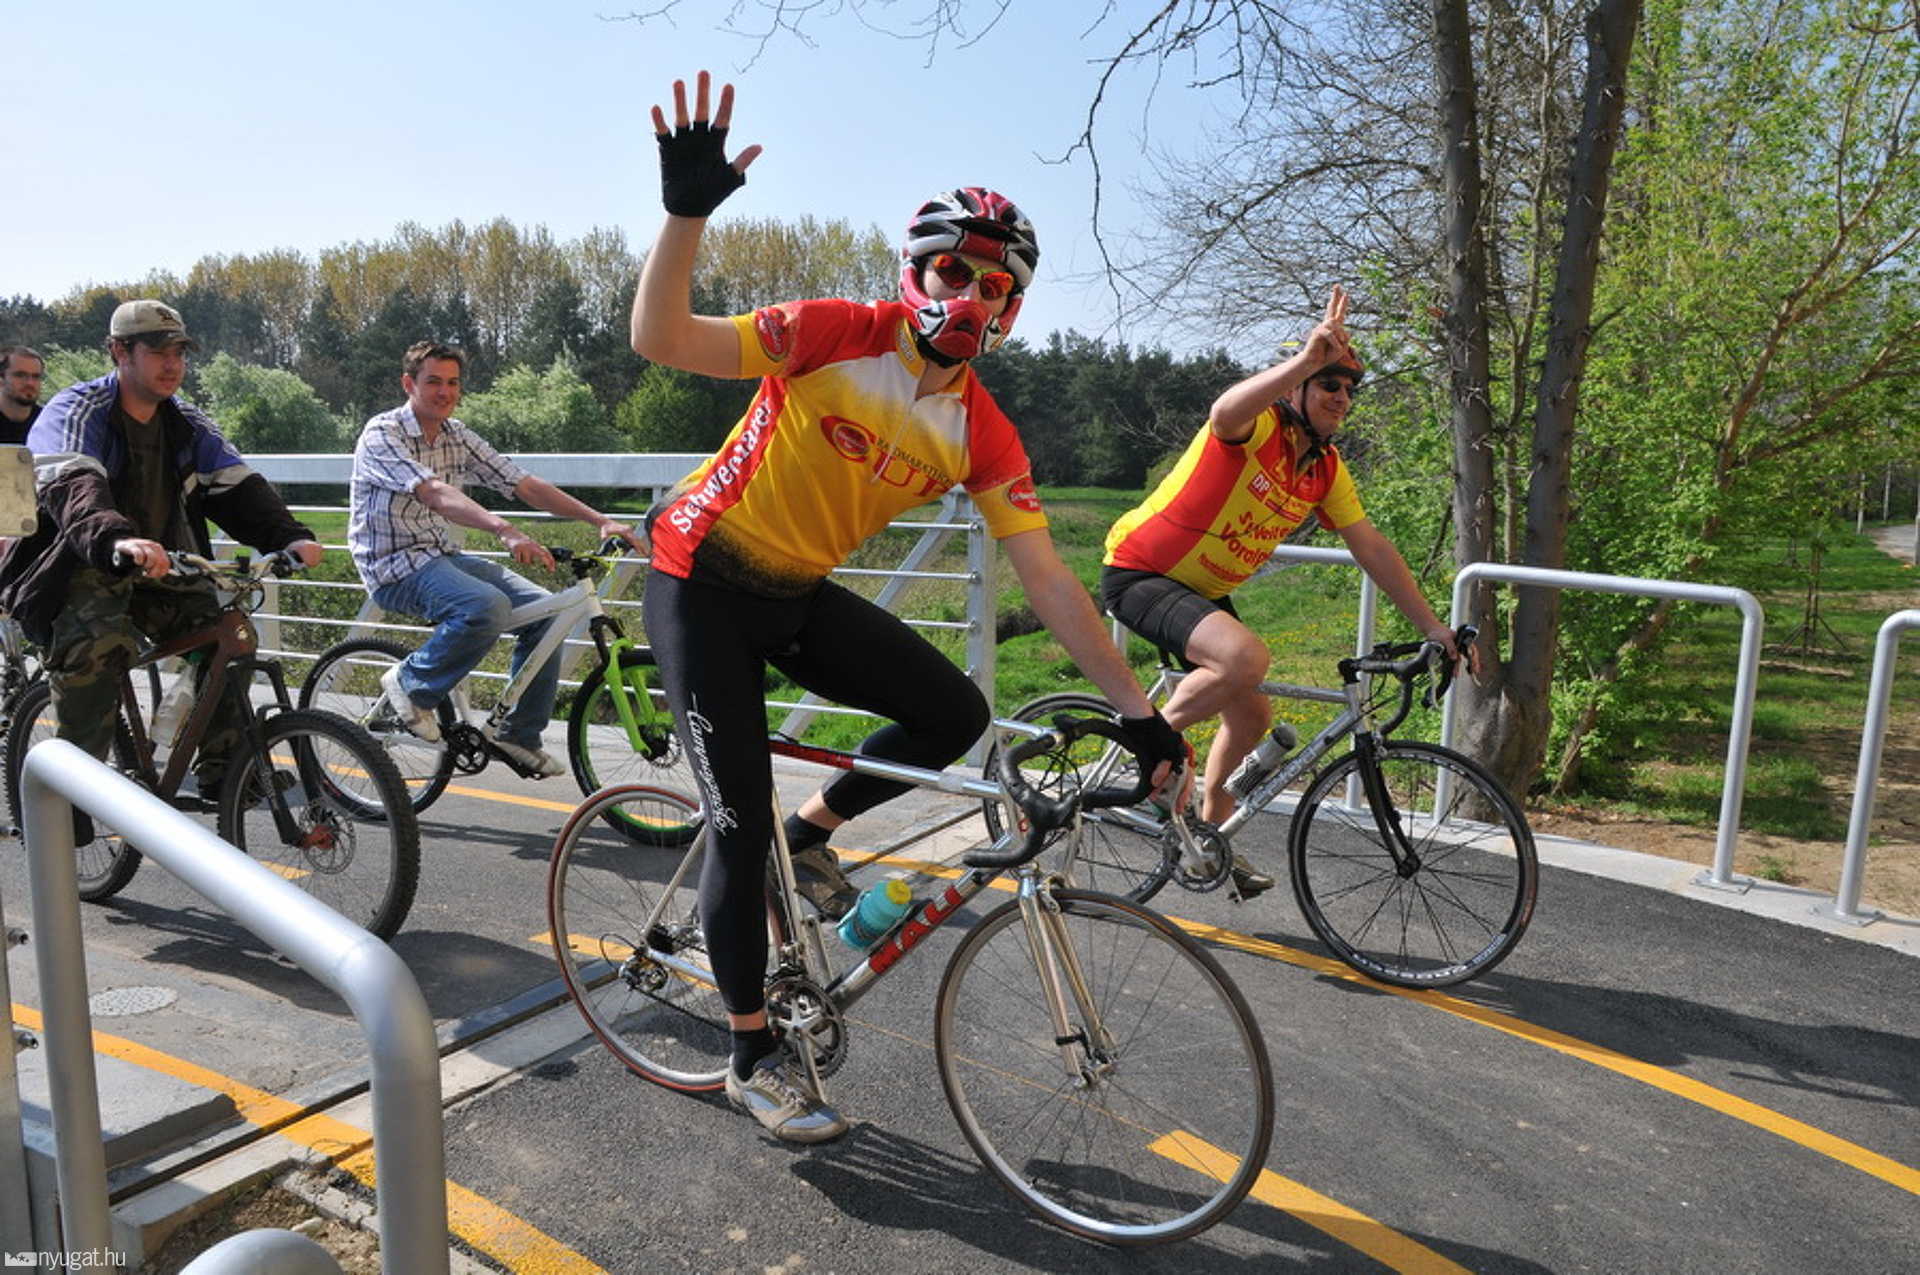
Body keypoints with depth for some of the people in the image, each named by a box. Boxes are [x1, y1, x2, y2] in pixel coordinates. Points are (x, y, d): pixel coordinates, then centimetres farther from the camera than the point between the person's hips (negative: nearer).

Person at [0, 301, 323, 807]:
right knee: (98, 647, -32)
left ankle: (221, 768, -3)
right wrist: (116, 539, -55)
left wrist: (289, 537, -25)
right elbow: (73, 487, -32)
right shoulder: (74, 412, -12)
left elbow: (238, 485, -5)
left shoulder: (187, 423, 6)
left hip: (160, 572, 5)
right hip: (83, 568, -5)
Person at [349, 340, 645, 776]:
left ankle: (518, 736, 0)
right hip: (394, 565, -7)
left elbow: (526, 485, 2)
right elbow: (436, 495, -29)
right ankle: (410, 684, -7)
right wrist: (506, 531, -45)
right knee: (487, 606, -34)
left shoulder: (459, 438, 9)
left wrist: (601, 521, -9)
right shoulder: (382, 435, -11)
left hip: (444, 556, 7)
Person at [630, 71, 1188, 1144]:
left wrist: (1139, 710, -13)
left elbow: (1051, 582, -10)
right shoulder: (835, 336, -19)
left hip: (797, 595, 5)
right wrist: (688, 210, -40)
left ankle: (812, 833, 14)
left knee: (956, 711, -12)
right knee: (743, 820, -7)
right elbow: (662, 342, -25)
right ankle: (754, 1057, 13)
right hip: (703, 580, -4)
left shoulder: (983, 434, -8)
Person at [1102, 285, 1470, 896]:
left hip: (1203, 590, 9)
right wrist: (1307, 359, -58)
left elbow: (1372, 548, 5)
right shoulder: (1258, 426, -19)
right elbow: (1225, 413, -45)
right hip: (1139, 573, -9)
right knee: (1246, 657, -33)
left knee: (1251, 716, 11)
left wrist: (1433, 627, 2)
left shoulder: (1328, 470, 3)